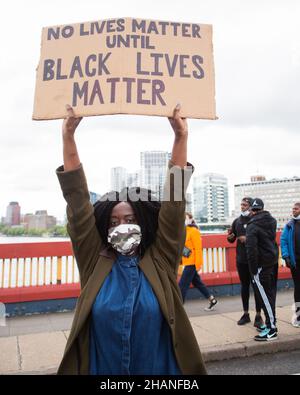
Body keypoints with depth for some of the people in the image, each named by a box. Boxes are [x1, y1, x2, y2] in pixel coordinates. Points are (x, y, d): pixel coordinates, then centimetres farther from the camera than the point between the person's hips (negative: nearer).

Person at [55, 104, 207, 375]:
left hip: (160, 370, 0)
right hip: (102, 369, 1)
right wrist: (68, 137, -17)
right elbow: (78, 201, -13)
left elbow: (174, 200, -17)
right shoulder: (95, 261, -8)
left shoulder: (160, 260, -10)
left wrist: (181, 137, -24)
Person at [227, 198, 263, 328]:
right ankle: (246, 314, 24)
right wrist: (230, 237, -8)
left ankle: (258, 315, 16)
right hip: (241, 259, 5)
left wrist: (248, 239, -22)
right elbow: (232, 239, 14)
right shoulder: (237, 221, 8)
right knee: (244, 286, 13)